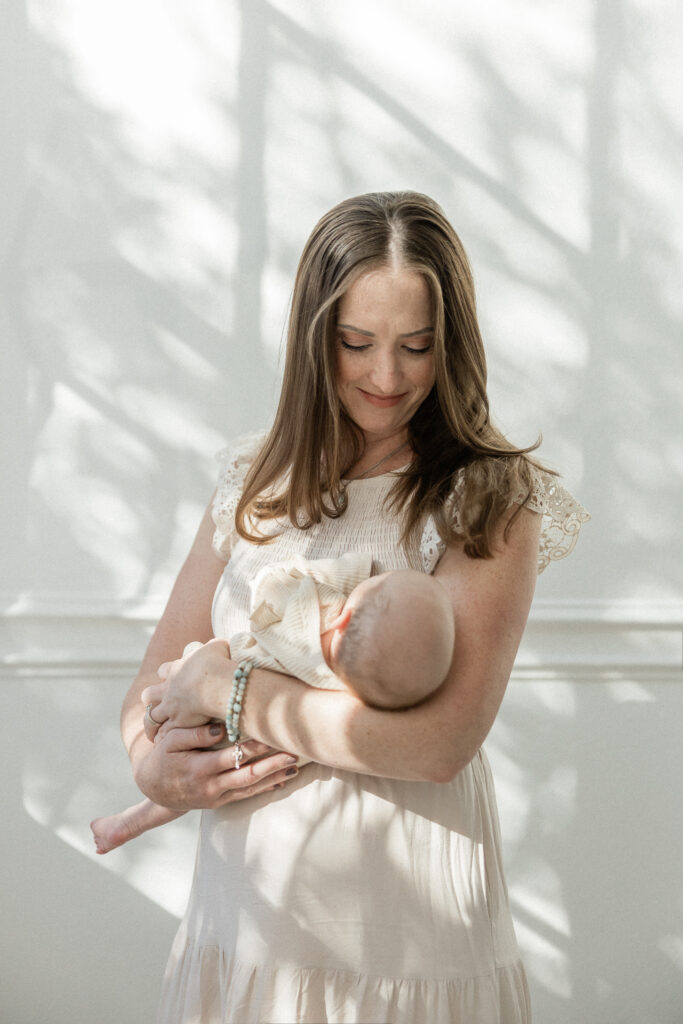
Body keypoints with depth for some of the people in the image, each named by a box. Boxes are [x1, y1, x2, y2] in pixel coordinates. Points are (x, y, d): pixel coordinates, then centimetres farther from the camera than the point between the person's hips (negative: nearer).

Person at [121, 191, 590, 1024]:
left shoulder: (490, 501, -9)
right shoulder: (255, 484, 6)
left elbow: (442, 740, -20)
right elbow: (157, 679, 10)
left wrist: (228, 689, -14)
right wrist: (151, 763, -13)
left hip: (403, 932, -4)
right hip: (240, 911, 4)